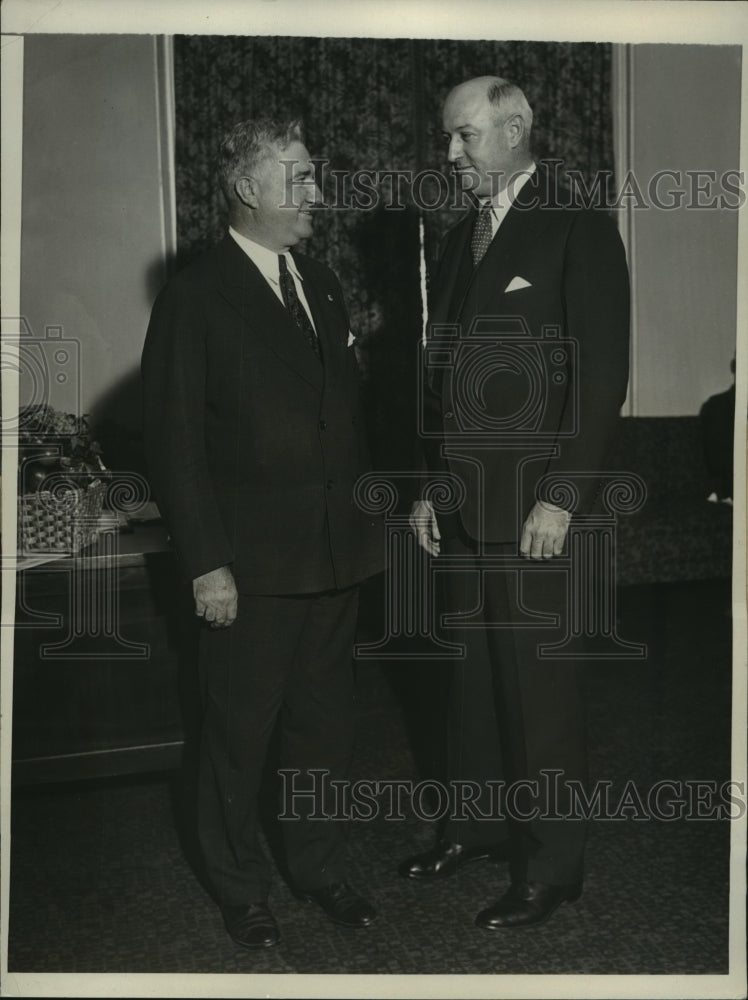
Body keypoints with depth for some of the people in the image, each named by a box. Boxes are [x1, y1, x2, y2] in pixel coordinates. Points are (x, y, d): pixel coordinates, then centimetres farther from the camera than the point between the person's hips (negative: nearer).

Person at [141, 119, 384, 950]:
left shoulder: (322, 285, 12)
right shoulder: (194, 297, -8)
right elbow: (173, 443, -11)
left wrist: (366, 520, 10)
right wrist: (206, 564, -15)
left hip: (335, 554, 6)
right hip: (251, 564, -6)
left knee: (324, 723, 17)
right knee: (239, 733, 9)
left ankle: (318, 867, 36)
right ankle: (240, 889, 29)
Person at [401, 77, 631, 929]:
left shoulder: (580, 231, -4)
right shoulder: (458, 239, 17)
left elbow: (603, 374, -10)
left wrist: (562, 498, -15)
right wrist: (425, 483, 12)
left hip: (533, 501, -6)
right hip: (460, 498, 6)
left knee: (538, 681, 0)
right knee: (473, 668, 13)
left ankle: (551, 863, 14)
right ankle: (480, 821, 28)